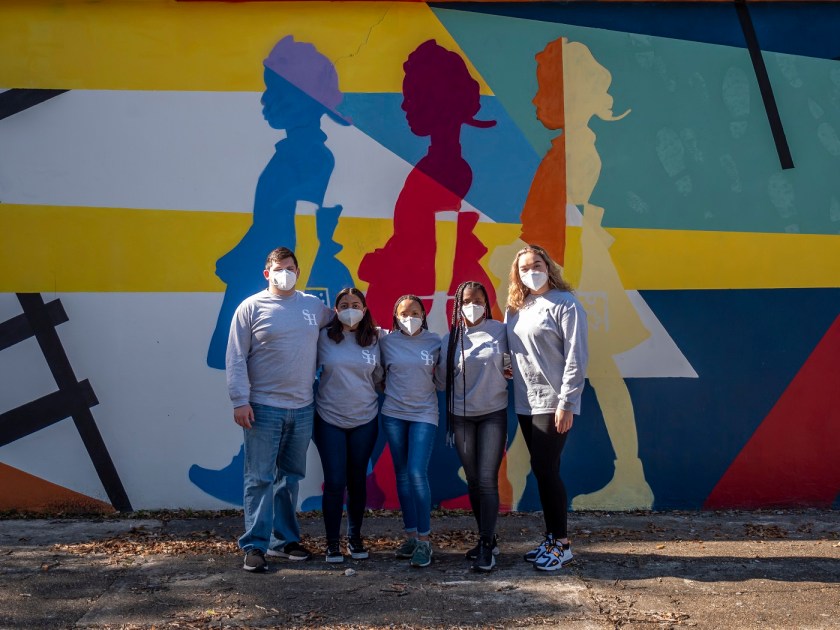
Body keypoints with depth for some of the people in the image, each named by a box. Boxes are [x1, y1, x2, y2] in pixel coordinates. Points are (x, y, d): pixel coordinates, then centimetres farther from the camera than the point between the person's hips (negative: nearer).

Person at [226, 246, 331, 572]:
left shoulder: (315, 306, 7)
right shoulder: (251, 307, -3)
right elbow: (235, 359, -6)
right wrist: (240, 401, -12)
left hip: (302, 408, 4)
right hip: (263, 408, -4)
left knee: (290, 477, 14)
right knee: (260, 478, -2)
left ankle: (284, 539, 25)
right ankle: (255, 546, 5)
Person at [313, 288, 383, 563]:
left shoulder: (373, 339, 3)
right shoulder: (324, 338, -4)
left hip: (365, 419, 2)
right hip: (330, 419, -2)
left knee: (358, 480, 10)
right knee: (334, 482, -4)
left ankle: (355, 538, 25)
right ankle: (332, 542, 10)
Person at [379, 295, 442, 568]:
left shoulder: (434, 342, 0)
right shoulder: (387, 342, 2)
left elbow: (441, 379, 7)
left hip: (424, 414, -2)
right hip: (393, 413, 2)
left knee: (417, 473, -12)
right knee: (402, 475, 7)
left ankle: (424, 539, -4)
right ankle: (410, 535, 18)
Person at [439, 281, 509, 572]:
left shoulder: (500, 331, -4)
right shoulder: (450, 338, 1)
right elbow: (443, 379, 6)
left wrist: (505, 373, -12)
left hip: (493, 414, -3)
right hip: (461, 416, 3)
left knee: (487, 480, -8)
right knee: (473, 481, 9)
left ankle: (486, 547, -1)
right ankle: (487, 538, 24)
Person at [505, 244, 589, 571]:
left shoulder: (565, 304, -9)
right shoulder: (515, 308, 11)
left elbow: (576, 358, -13)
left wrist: (567, 404, -16)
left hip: (552, 403, -6)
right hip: (526, 403, 7)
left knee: (545, 469, -6)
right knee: (543, 470, 12)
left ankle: (561, 544, 7)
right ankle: (551, 538, 22)